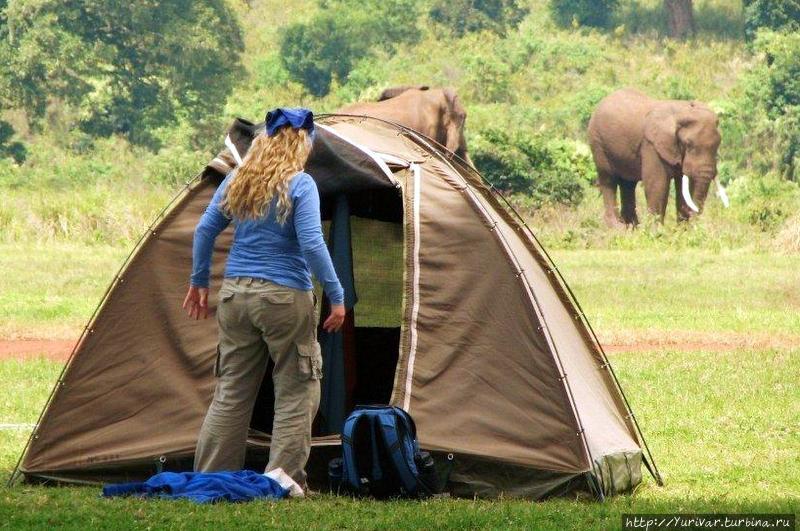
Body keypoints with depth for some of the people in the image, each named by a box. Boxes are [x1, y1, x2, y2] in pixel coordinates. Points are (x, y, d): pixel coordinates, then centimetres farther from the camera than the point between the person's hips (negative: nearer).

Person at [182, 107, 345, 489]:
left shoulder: (236, 181, 8)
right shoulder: (300, 185, -9)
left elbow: (204, 231, 11)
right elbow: (312, 245, -16)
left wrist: (199, 282, 22)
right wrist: (336, 297, -10)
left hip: (236, 295, 6)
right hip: (284, 299, -6)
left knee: (231, 392, 12)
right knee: (296, 393, 4)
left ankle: (208, 478, 13)